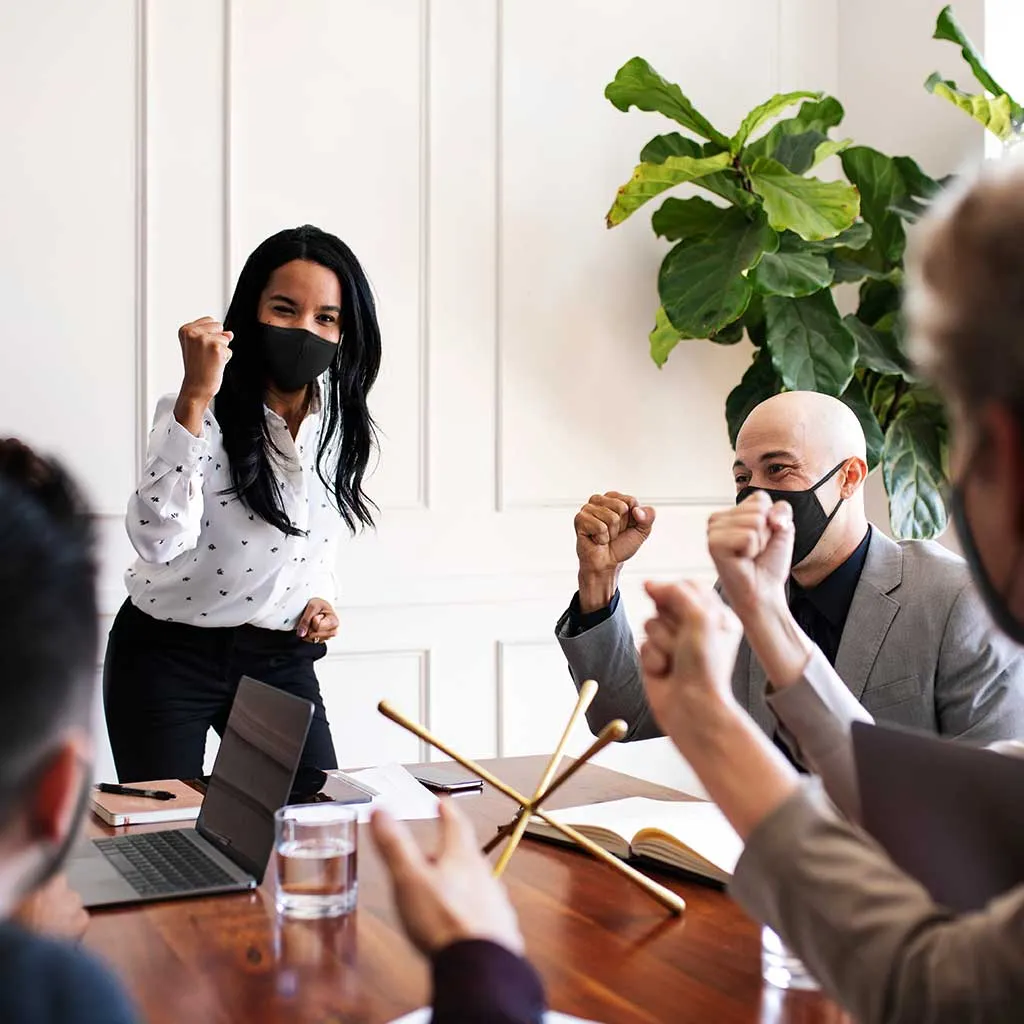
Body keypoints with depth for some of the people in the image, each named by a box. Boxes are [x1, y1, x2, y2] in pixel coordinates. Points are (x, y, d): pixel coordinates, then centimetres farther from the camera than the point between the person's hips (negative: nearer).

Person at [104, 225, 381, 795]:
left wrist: (321, 597, -2)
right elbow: (159, 540, -36)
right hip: (169, 659, -4)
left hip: (282, 660, 5)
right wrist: (195, 397, -39)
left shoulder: (343, 424, -1)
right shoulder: (199, 411, -19)